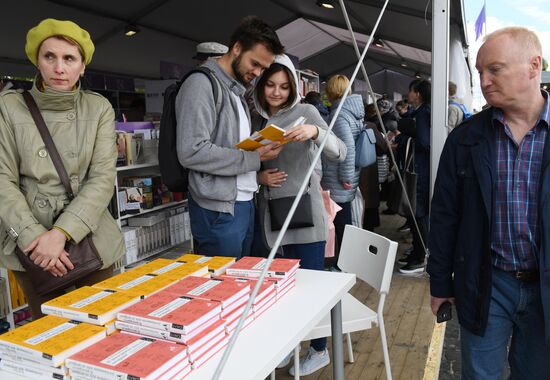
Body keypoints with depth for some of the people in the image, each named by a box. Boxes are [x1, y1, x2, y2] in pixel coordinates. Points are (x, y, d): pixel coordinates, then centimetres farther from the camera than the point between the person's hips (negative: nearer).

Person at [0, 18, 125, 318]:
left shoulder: (99, 108, 0)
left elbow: (103, 178, -6)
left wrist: (62, 232, -16)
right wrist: (32, 237, -16)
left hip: (92, 239, 1)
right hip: (32, 246, 0)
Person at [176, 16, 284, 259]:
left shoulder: (237, 91, 17)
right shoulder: (202, 83, -12)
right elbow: (192, 152, -22)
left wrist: (261, 149, 3)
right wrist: (254, 158, -17)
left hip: (245, 202, 9)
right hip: (219, 210, -9)